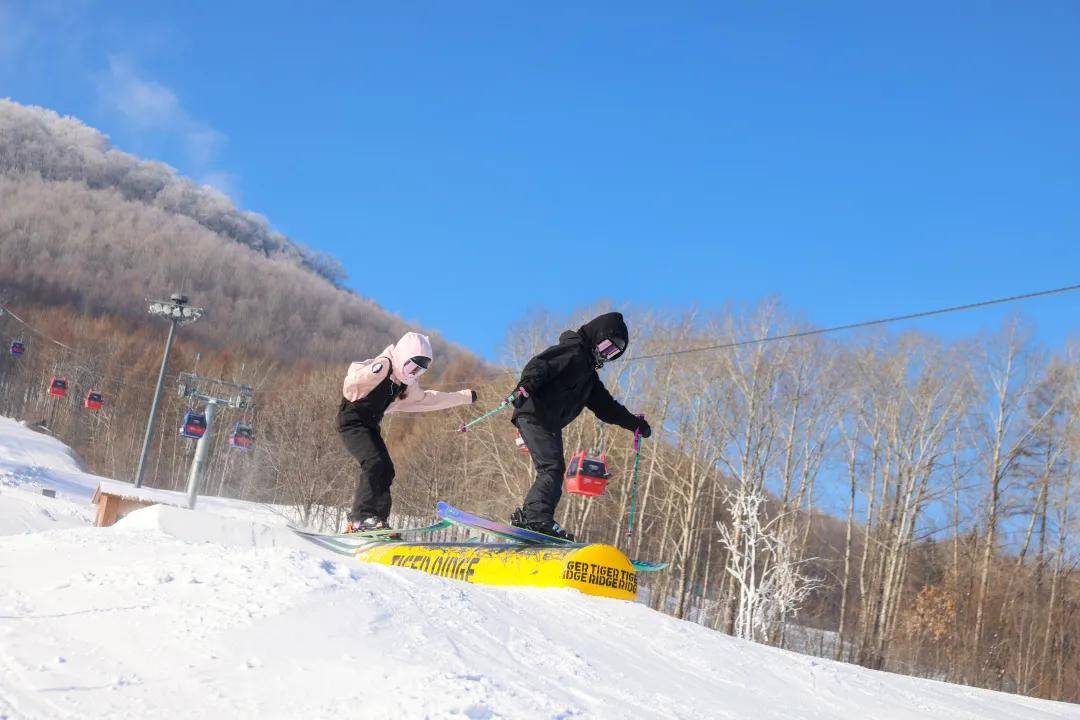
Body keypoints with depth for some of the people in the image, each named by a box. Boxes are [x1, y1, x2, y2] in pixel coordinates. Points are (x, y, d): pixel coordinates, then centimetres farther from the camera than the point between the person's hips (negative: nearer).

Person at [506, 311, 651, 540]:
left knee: (551, 471, 5)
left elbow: (604, 405, 32)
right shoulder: (573, 350, -1)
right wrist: (526, 386, -35)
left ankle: (526, 516, 4)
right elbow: (540, 365, -17)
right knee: (553, 468, -17)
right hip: (536, 415, -10)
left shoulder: (588, 372, 29)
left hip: (549, 422, 10)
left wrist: (634, 423, 29)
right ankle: (538, 518, -24)